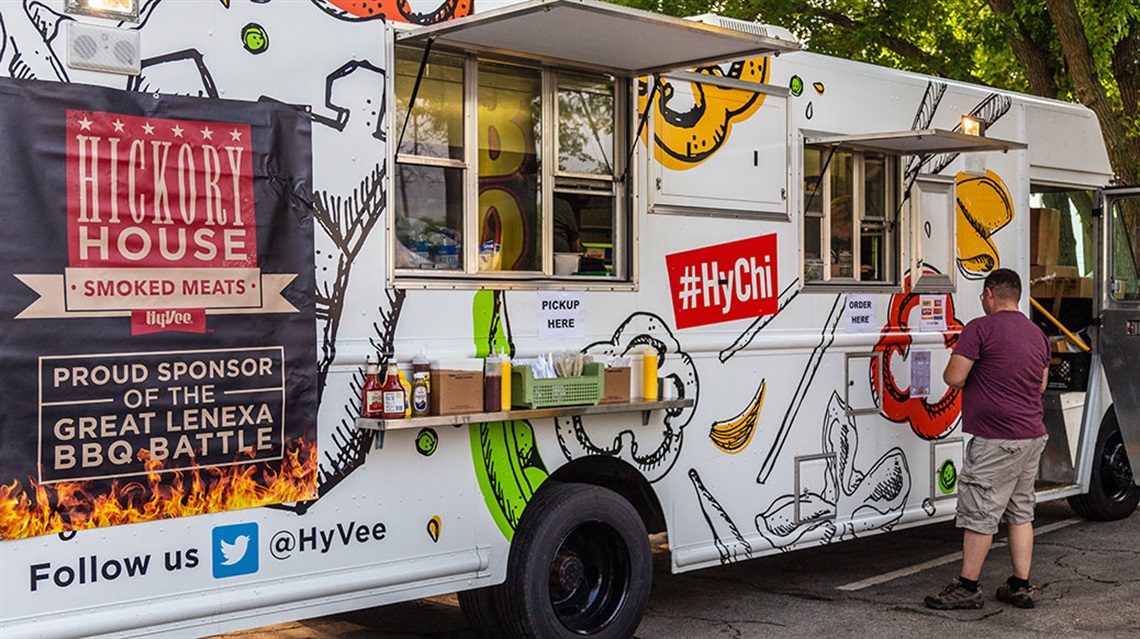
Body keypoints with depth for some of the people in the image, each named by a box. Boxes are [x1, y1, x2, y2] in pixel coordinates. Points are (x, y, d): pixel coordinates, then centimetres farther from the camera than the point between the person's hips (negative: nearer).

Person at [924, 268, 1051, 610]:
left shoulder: (980, 328, -13)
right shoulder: (1037, 334, 13)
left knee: (979, 514, -1)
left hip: (996, 441, -8)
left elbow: (954, 377, -16)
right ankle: (1020, 586, 18)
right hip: (1033, 435, 8)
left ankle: (968, 587, 6)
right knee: (1021, 512, 14)